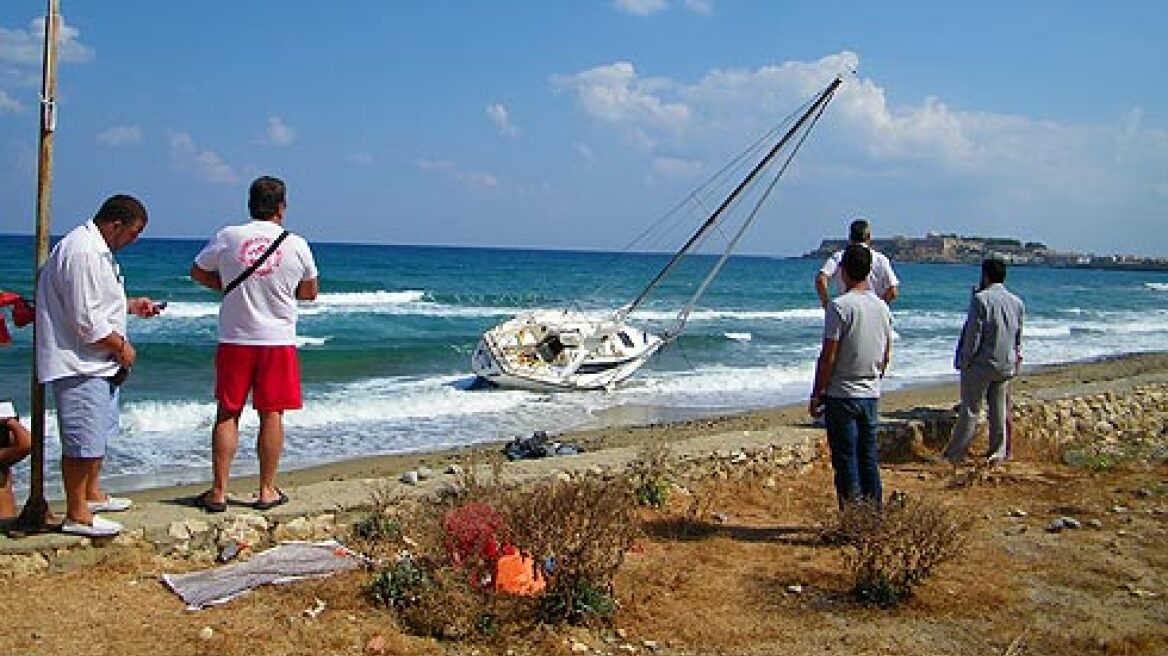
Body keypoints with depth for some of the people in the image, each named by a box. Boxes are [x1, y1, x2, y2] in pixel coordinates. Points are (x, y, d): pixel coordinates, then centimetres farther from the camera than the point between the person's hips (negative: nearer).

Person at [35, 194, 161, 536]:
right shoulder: (82, 252, -22)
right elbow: (86, 319, -24)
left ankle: (92, 494, 37)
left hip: (99, 363, 11)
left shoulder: (97, 248, 13)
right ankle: (77, 515, 5)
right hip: (79, 363, -11)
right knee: (82, 440, -4)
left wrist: (131, 304, 17)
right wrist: (120, 345, -14)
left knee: (99, 431, 22)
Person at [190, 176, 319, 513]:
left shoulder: (228, 237, -3)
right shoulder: (297, 245, -4)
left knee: (227, 414, 8)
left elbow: (198, 272, 11)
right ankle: (267, 491, 14)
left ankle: (218, 492, 11)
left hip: (235, 340, 1)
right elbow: (310, 292, 9)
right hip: (278, 341, -1)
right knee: (271, 415, 7)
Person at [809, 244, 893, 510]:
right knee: (869, 458, 13)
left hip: (841, 394, -6)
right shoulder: (882, 307, 6)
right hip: (871, 394, 7)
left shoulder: (840, 306, -14)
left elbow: (828, 356, -15)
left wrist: (817, 395, -8)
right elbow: (887, 354, 14)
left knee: (845, 459, -1)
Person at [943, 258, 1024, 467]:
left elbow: (973, 334, -15)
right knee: (999, 411, 11)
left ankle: (954, 455, 5)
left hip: (981, 364, -5)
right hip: (1006, 366, 5)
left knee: (970, 410, 0)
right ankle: (998, 454, 16)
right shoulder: (1017, 302, 7)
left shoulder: (981, 299, -14)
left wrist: (964, 361, -7)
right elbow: (1018, 336, 13)